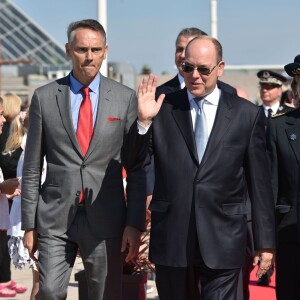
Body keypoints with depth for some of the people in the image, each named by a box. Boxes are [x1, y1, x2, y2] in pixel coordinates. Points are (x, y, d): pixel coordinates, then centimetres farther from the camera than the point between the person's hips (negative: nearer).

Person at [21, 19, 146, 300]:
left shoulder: (126, 98, 2)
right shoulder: (44, 97, 3)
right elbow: (32, 168, 6)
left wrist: (135, 223, -3)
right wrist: (29, 224, 3)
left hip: (105, 219, 0)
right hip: (55, 217, 0)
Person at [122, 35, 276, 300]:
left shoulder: (247, 115, 2)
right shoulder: (163, 109, 3)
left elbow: (260, 184, 4)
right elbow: (133, 164, 1)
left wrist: (265, 243, 3)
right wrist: (143, 121, -15)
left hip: (222, 241, -1)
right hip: (171, 239, 1)